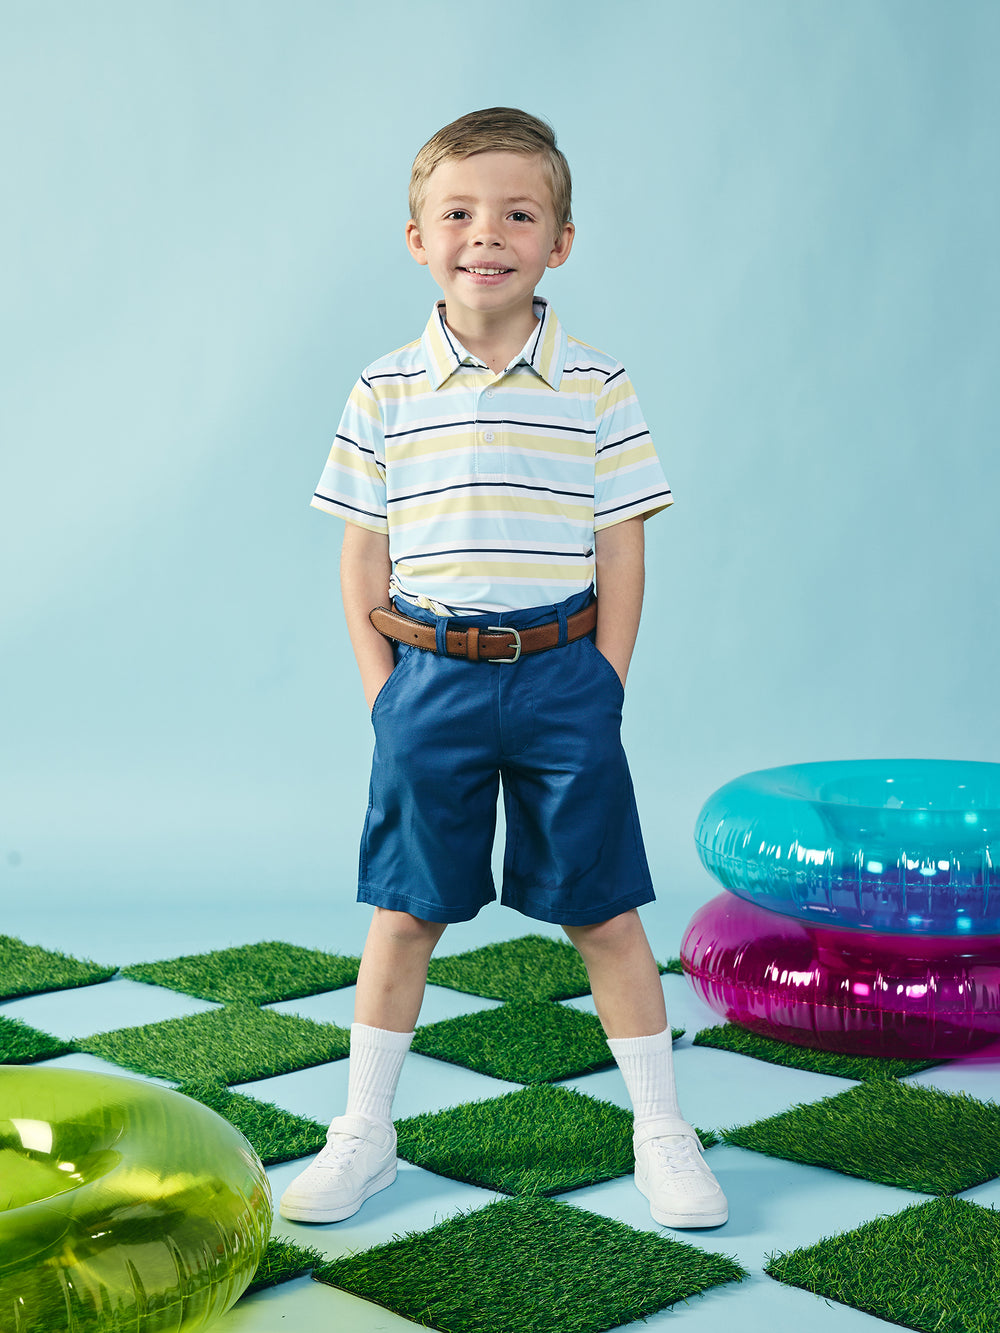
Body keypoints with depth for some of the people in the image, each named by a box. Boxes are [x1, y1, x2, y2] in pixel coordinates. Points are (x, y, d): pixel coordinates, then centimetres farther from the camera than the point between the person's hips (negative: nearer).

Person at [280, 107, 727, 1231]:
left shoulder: (595, 390, -1)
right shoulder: (384, 393, 2)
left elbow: (621, 554, 1)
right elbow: (362, 561, 5)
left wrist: (601, 684, -4)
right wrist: (382, 689, -2)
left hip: (562, 675, -1)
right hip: (428, 678, 1)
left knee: (603, 915, 6)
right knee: (404, 916, 9)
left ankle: (662, 1134, 21)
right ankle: (364, 1132, 24)